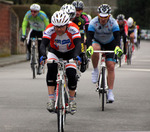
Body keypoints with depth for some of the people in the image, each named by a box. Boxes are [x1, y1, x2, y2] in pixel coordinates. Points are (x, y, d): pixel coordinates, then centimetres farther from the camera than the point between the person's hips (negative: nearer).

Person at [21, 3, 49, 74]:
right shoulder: (28, 14, -25)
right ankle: (29, 52, 12)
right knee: (28, 44, -24)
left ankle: (39, 66, 9)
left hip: (41, 31, -2)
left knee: (40, 50, -5)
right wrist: (23, 35, -32)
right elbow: (24, 25, -21)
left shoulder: (43, 15, -31)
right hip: (33, 30, 2)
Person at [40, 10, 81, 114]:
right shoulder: (50, 29, -28)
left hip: (70, 53, 0)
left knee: (71, 74, -19)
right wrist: (43, 55, -57)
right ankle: (51, 99, -25)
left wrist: (76, 55, -59)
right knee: (51, 68, -29)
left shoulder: (73, 29, -30)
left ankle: (72, 100, 5)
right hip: (55, 52, 0)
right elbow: (43, 44, -36)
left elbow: (78, 44, -39)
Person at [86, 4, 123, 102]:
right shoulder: (93, 22, -26)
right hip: (97, 42, 0)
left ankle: (110, 91, -4)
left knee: (111, 66, -11)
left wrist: (117, 47, -52)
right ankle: (95, 70, -14)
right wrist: (89, 47, -53)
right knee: (95, 49, -37)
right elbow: (89, 37, -33)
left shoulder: (113, 23, -26)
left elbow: (117, 36, -33)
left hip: (110, 44, 0)